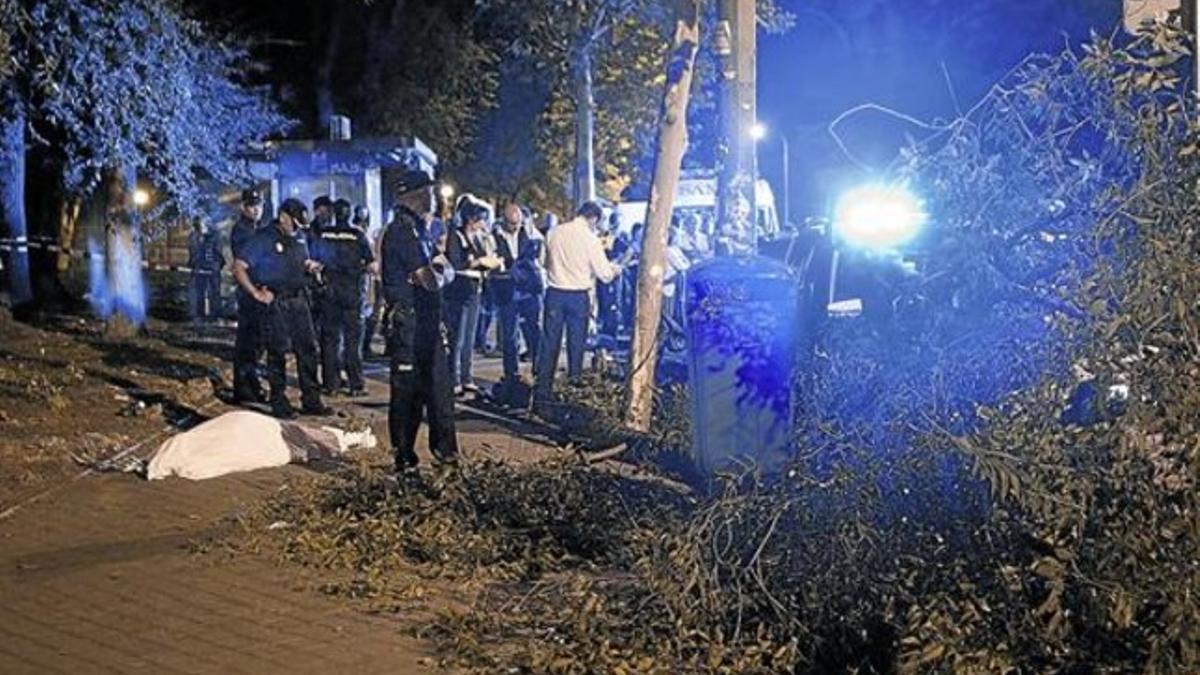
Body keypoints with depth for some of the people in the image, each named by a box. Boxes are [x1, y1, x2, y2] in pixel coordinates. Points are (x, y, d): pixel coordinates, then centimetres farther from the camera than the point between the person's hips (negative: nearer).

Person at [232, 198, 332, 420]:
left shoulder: (298, 239, 15)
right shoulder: (263, 238, -7)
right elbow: (238, 268, -10)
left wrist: (310, 266, 5)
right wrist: (257, 294, -15)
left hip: (299, 300, 7)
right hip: (275, 303, -7)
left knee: (308, 349, 6)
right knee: (278, 352, -2)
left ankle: (311, 401, 13)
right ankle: (279, 404, 6)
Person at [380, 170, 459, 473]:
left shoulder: (419, 229, 16)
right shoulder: (401, 230, -15)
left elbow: (447, 272, 12)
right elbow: (431, 280, -21)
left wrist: (437, 271, -6)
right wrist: (439, 272, -4)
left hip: (428, 322, 9)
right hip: (409, 325, -9)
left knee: (439, 387, 14)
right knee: (407, 391, -2)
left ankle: (445, 451, 23)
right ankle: (404, 459, 6)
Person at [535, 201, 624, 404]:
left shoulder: (554, 233, 0)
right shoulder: (590, 239, -11)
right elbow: (604, 274, -8)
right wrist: (614, 269, 13)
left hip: (555, 293, 3)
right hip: (578, 296, -3)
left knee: (550, 344, 8)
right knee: (576, 346, 8)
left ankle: (542, 393, 10)